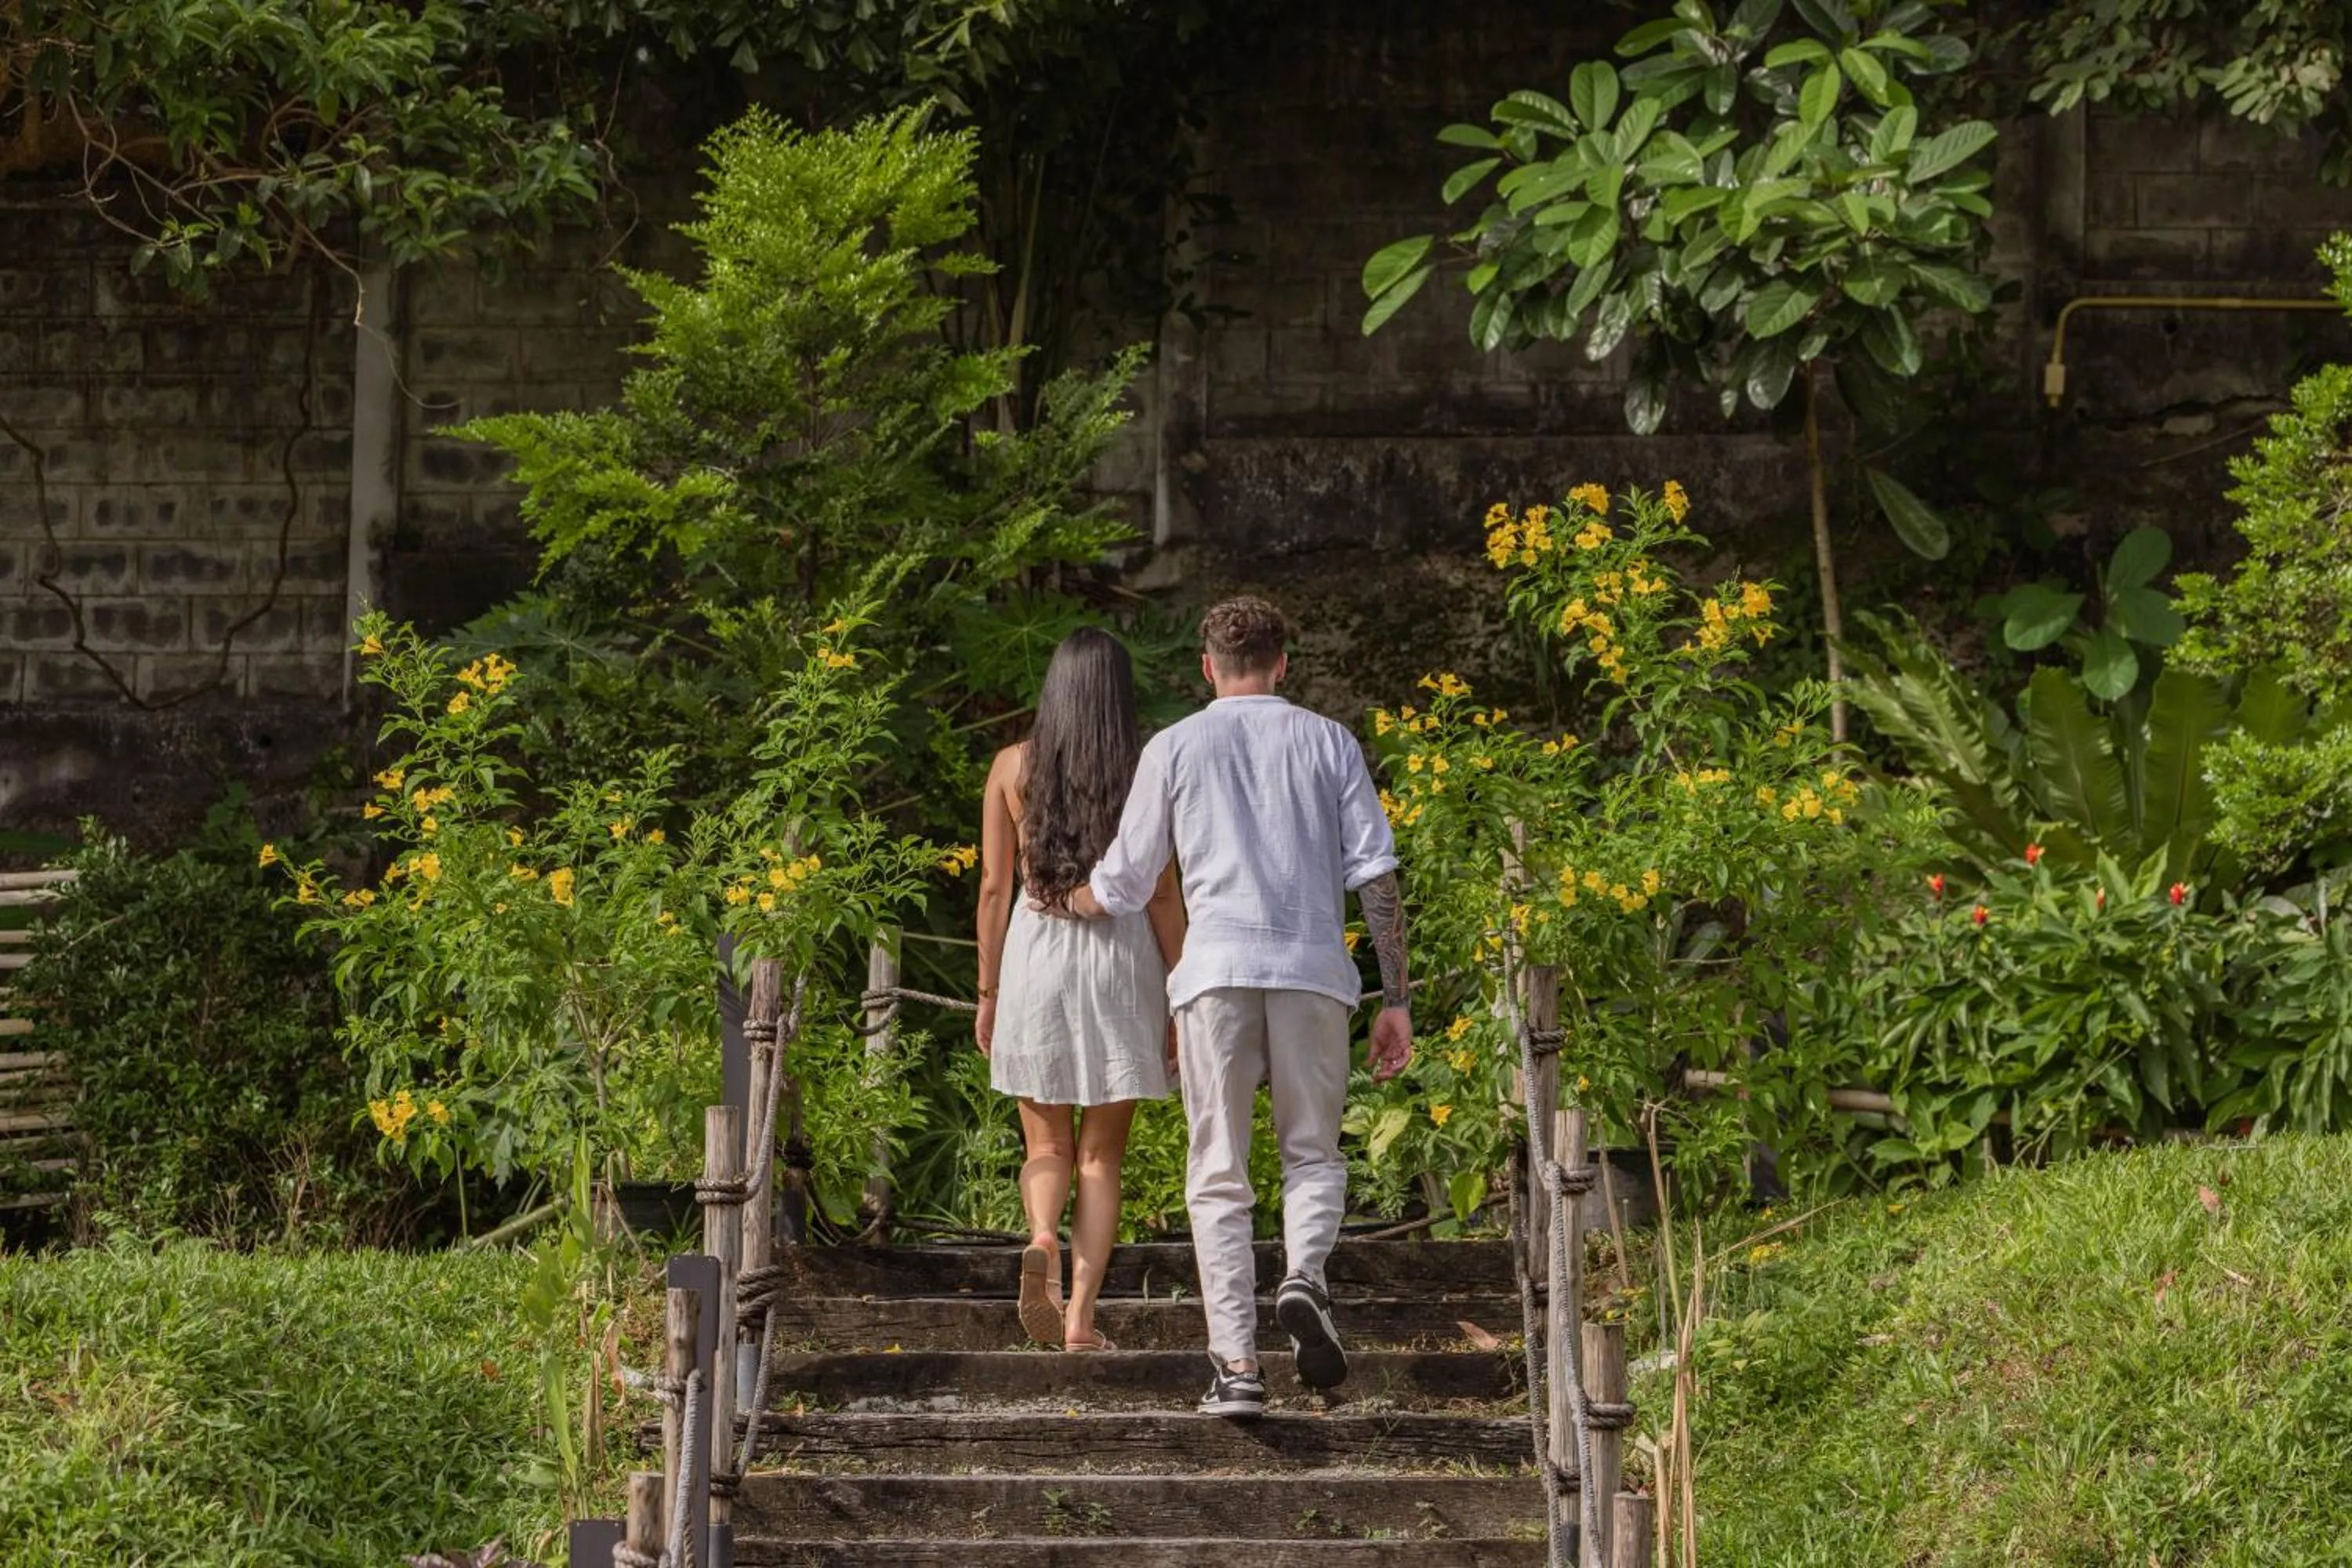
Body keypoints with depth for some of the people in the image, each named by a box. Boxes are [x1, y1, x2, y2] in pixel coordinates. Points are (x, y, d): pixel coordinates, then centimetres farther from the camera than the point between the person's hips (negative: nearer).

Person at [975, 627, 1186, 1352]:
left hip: (1034, 952, 1)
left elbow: (995, 885, 2)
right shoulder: (1145, 774, -3)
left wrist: (987, 992, 9)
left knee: (1048, 1145, 13)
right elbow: (1162, 894, -3)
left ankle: (1042, 1242, -18)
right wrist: (1180, 995, 3)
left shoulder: (1013, 767, 1)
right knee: (1101, 1154, 7)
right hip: (1120, 957, -1)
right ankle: (1082, 1317, 0)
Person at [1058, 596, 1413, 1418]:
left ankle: (1236, 1364, -5)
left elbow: (1120, 889, 15)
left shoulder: (1175, 748, 10)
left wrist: (1056, 903, 36)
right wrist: (1396, 998, 9)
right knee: (1313, 1155, 14)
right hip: (1313, 968, 1)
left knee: (1219, 1177, 3)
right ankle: (1304, 1276, -16)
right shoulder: (1329, 743, 12)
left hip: (1216, 971, -1)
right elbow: (1376, 877, 6)